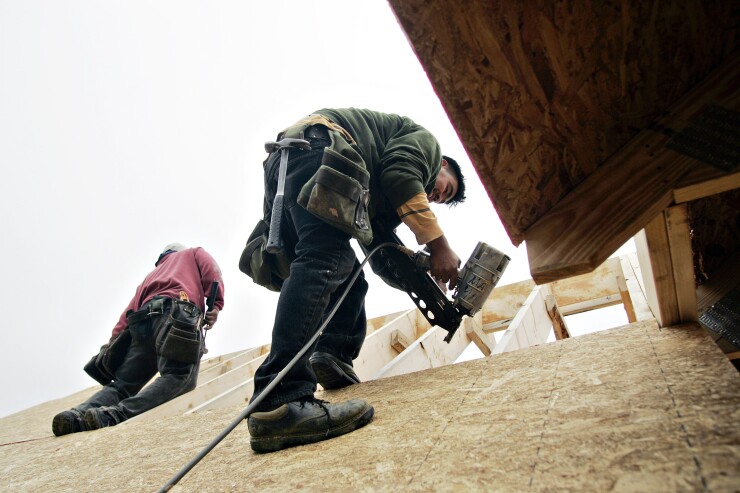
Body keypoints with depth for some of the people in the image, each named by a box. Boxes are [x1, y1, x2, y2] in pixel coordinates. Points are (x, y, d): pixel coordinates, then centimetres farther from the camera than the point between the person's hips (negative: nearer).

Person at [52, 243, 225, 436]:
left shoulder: (152, 274, 41)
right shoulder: (194, 253, 32)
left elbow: (128, 312, 26)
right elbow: (211, 272, 7)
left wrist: (112, 345, 21)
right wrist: (215, 306, -2)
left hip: (143, 320, 6)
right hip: (176, 313, -5)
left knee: (122, 384, 8)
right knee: (179, 377, -17)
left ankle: (77, 414, -18)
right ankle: (117, 414, -35)